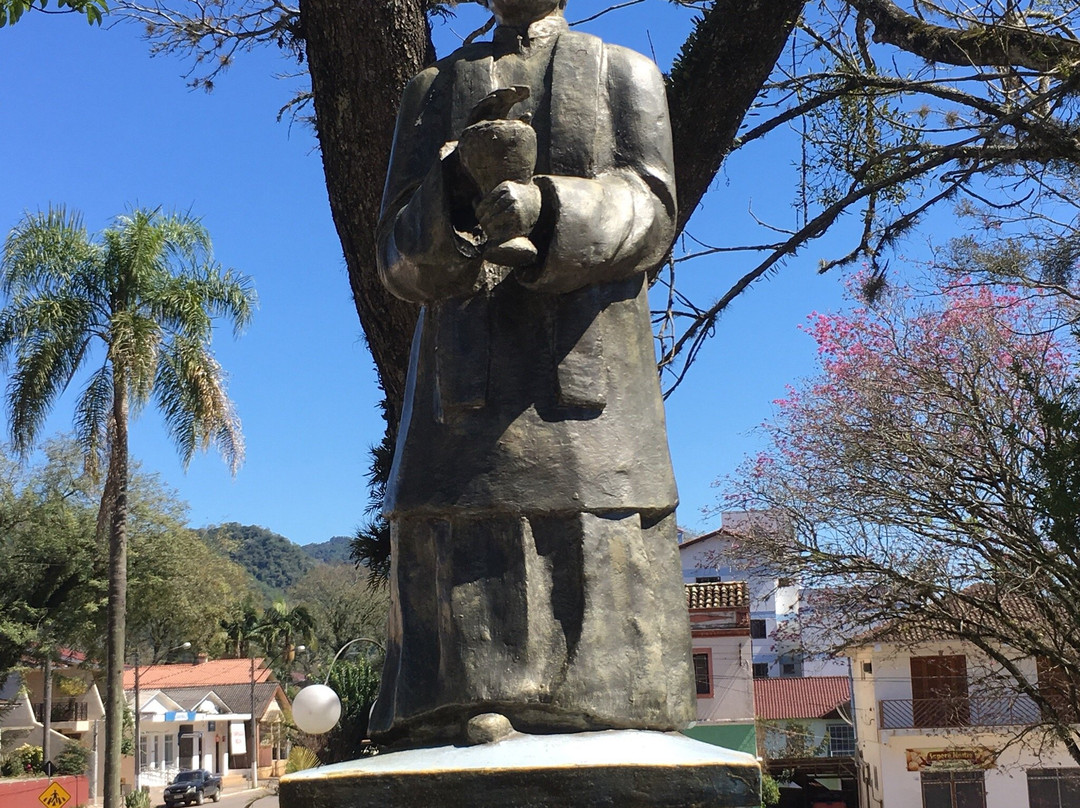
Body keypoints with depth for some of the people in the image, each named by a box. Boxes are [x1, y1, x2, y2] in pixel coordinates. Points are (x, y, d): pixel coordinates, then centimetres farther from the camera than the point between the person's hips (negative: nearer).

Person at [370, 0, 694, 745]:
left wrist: (544, 206, -19)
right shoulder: (434, 91, 22)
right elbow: (403, 256, 9)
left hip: (591, 378, -1)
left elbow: (649, 214, 2)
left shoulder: (626, 74, 19)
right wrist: (468, 172, -12)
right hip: (470, 386, 1)